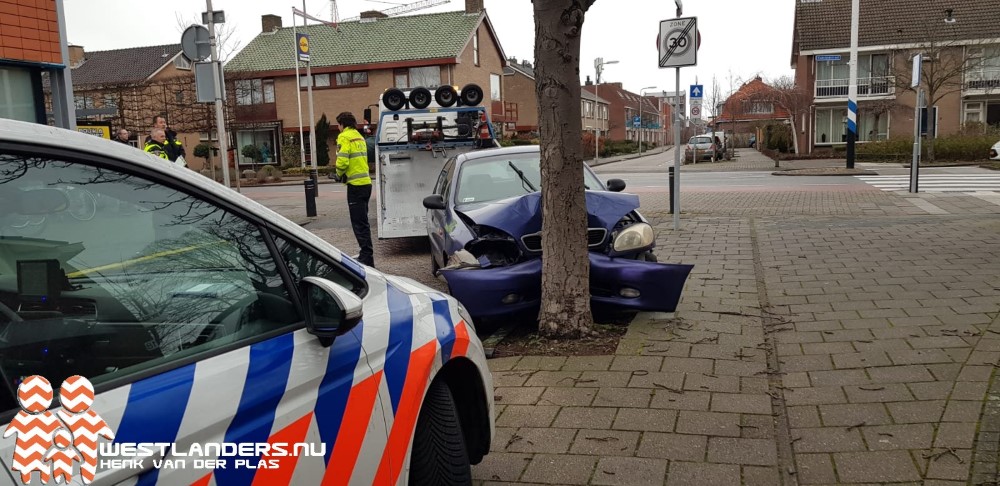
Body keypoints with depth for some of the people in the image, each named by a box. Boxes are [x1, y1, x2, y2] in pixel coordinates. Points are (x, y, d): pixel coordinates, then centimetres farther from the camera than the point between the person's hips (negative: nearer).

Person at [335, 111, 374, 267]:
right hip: (366, 182, 9)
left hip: (356, 184, -9)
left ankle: (367, 258, -7)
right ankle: (366, 256, 24)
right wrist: (345, 173, 9)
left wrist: (339, 174, -1)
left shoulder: (345, 137, -9)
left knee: (359, 223, -6)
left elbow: (342, 161, -19)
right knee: (362, 222, 17)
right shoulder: (359, 136, 18)